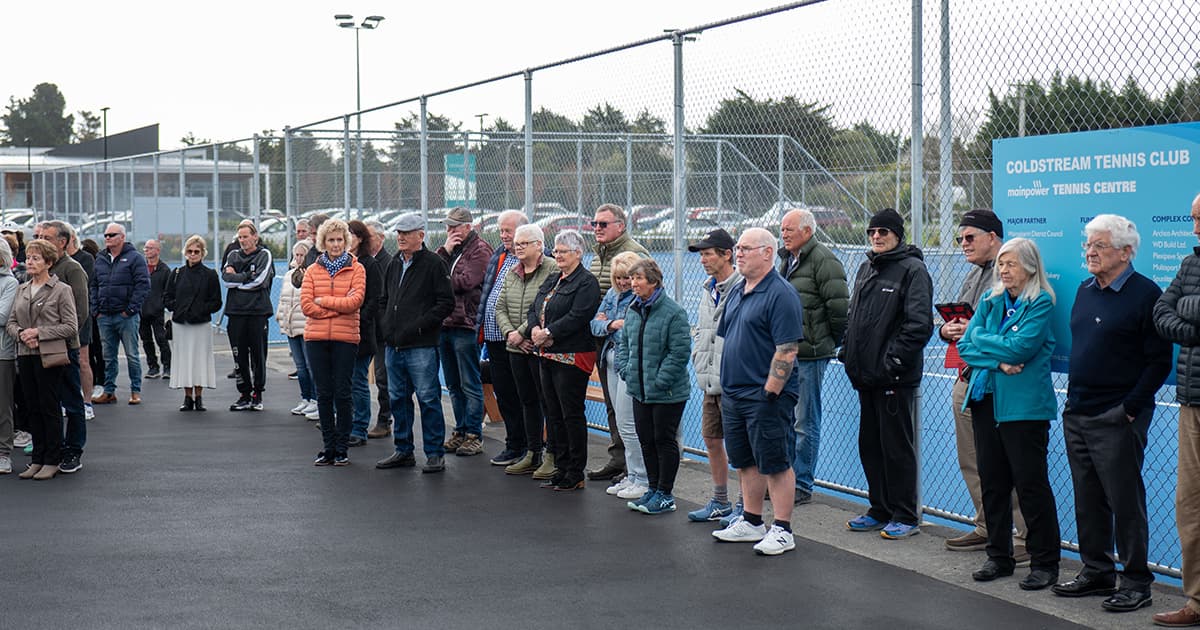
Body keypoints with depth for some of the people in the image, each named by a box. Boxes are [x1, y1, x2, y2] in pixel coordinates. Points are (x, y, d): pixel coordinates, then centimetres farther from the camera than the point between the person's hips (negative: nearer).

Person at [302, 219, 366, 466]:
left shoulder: (356, 269, 2)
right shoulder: (313, 271, 9)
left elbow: (355, 301, -11)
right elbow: (306, 304, -2)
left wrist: (323, 301, -7)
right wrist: (340, 307, -7)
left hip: (345, 338, -3)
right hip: (316, 337, 3)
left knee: (342, 393, 0)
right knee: (324, 394, 7)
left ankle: (342, 449, 8)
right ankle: (328, 447, 14)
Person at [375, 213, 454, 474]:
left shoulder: (433, 263, -6)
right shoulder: (394, 263, 16)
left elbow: (446, 302, -11)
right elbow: (384, 299, 26)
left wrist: (419, 325, -16)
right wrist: (387, 323, 9)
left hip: (421, 346, -7)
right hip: (394, 345, 8)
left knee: (428, 398, -4)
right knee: (398, 398, 12)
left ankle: (435, 453, 2)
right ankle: (403, 450, 22)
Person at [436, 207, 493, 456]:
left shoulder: (480, 250, -6)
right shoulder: (449, 248, 18)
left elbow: (466, 282, -17)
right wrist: (445, 251, -5)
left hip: (465, 325, -8)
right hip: (443, 324, 8)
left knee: (470, 384, -3)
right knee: (454, 385, 13)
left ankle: (474, 436, 1)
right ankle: (460, 431, 20)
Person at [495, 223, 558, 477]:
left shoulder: (553, 270, -10)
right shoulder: (512, 274, 14)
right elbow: (500, 308, 12)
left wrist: (522, 332, -16)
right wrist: (509, 333, -5)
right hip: (516, 349, 7)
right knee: (527, 400, 14)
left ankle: (552, 457, 3)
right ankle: (532, 454, 22)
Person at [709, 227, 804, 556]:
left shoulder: (780, 293, -14)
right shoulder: (737, 292, 14)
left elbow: (787, 349, -19)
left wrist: (770, 393, -21)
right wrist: (724, 386, 17)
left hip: (766, 396, -9)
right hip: (733, 393, 9)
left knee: (775, 463, -2)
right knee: (745, 461, 15)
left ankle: (782, 530, 4)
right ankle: (751, 522, 26)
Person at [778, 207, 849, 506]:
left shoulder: (823, 260, -12)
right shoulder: (787, 260, 17)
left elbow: (839, 306, -14)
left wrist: (831, 342, -5)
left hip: (809, 354, -9)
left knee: (805, 423, -2)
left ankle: (802, 486, 4)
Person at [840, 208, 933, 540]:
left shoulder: (912, 270, -10)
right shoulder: (866, 268, 16)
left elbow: (920, 324, -18)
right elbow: (853, 316, 25)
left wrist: (894, 359, -20)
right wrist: (849, 352, 13)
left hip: (895, 377, -8)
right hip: (866, 375, 9)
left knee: (897, 447, -2)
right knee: (870, 444, 13)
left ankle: (905, 516, 6)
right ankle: (880, 511, 23)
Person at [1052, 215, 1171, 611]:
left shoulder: (1144, 294, -10)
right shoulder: (1085, 290, 13)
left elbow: (1159, 361, -12)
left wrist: (1130, 408, -15)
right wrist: (1073, 399, 14)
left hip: (1117, 418, -7)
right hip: (1077, 415, 7)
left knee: (1125, 500, -2)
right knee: (1088, 499, 12)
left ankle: (1136, 583, 6)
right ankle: (1096, 572, 23)